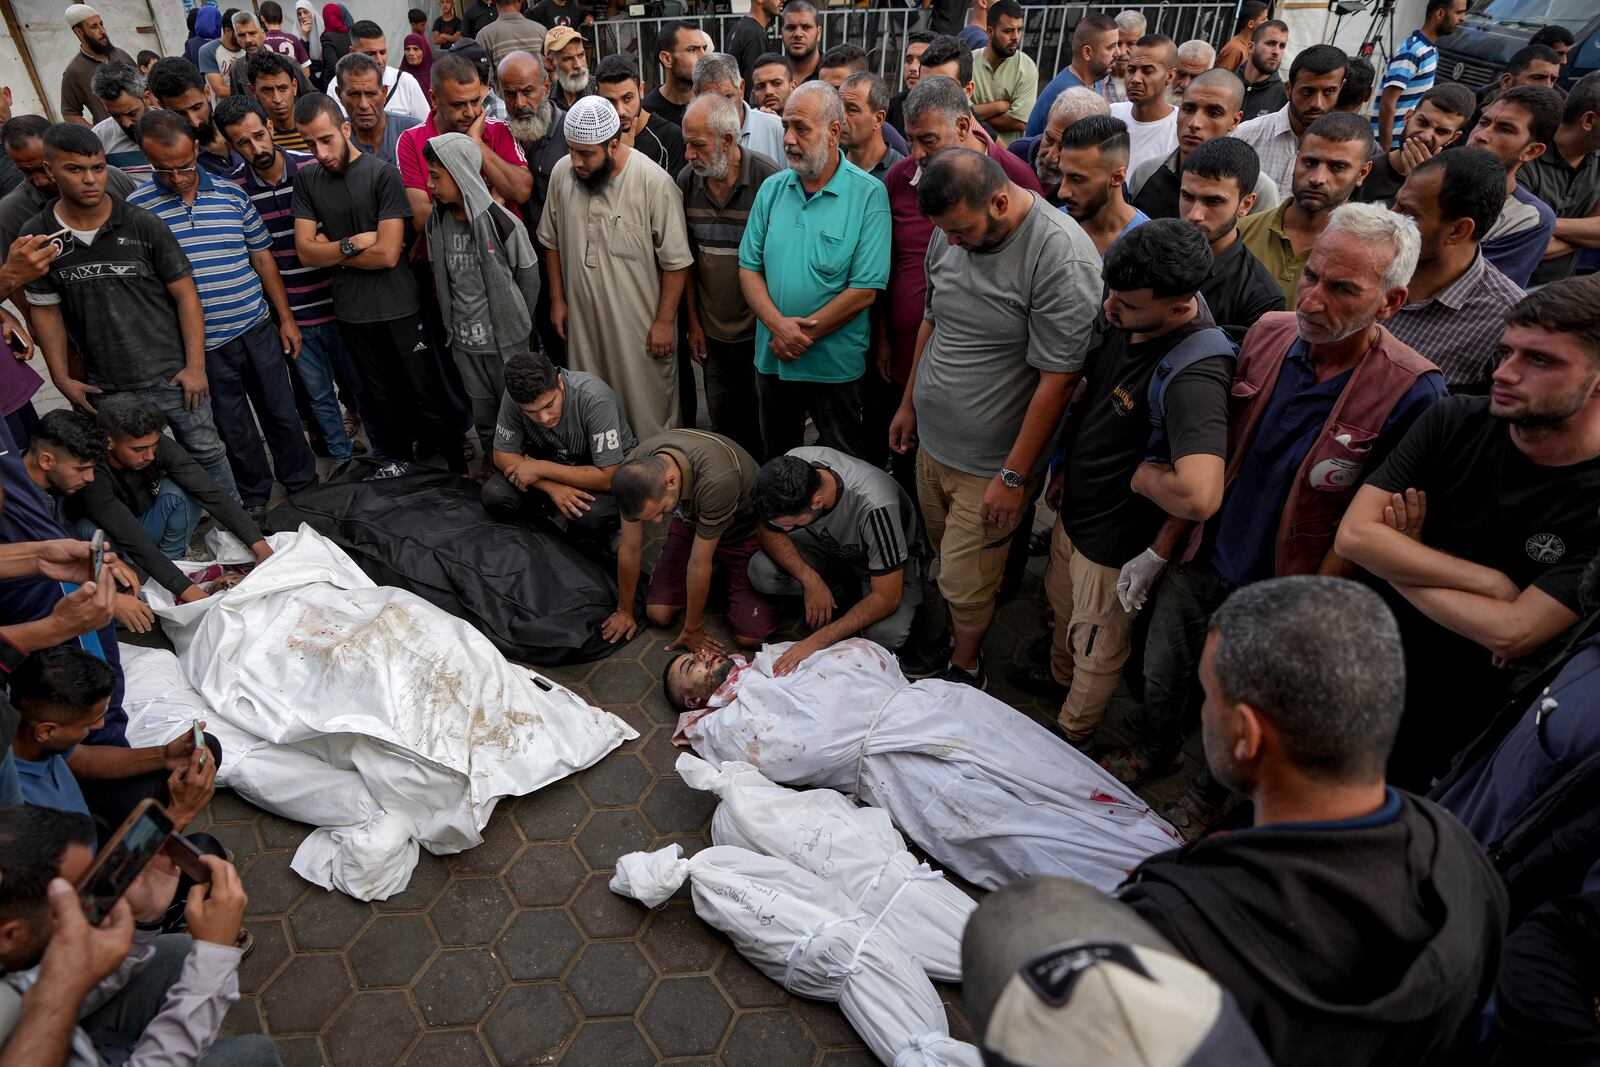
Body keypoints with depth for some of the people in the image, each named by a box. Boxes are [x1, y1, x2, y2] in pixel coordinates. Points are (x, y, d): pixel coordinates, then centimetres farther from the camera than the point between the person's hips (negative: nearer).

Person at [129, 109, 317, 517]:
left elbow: (262, 257, 8)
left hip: (258, 329, 2)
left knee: (282, 414, 13)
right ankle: (255, 499, 28)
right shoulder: (137, 207, -6)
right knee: (234, 429, 11)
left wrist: (286, 318, 6)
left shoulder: (231, 194, 2)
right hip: (204, 344, -2)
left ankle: (305, 487, 31)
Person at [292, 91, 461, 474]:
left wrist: (331, 250, -6)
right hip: (351, 312, 4)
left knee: (428, 396, 2)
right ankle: (397, 454, 37)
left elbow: (388, 254, -16)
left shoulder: (383, 174, -10)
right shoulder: (306, 180, 5)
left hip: (399, 308, -4)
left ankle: (460, 467, 16)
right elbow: (305, 251, 0)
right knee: (381, 396, 17)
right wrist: (352, 244, -13)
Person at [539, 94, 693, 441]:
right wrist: (557, 299, 12)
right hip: (582, 321, 5)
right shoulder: (562, 172, -1)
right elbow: (552, 241, 12)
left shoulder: (655, 183, -17)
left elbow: (676, 262, -12)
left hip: (641, 323, -5)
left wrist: (664, 321, -11)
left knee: (649, 409, 6)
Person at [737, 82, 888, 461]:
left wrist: (803, 336, -16)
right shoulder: (772, 189, 3)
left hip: (836, 365, -4)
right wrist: (778, 324, -16)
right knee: (775, 460, 21)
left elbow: (865, 290, -17)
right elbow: (749, 267, 1)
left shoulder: (868, 195, -12)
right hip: (772, 357, 5)